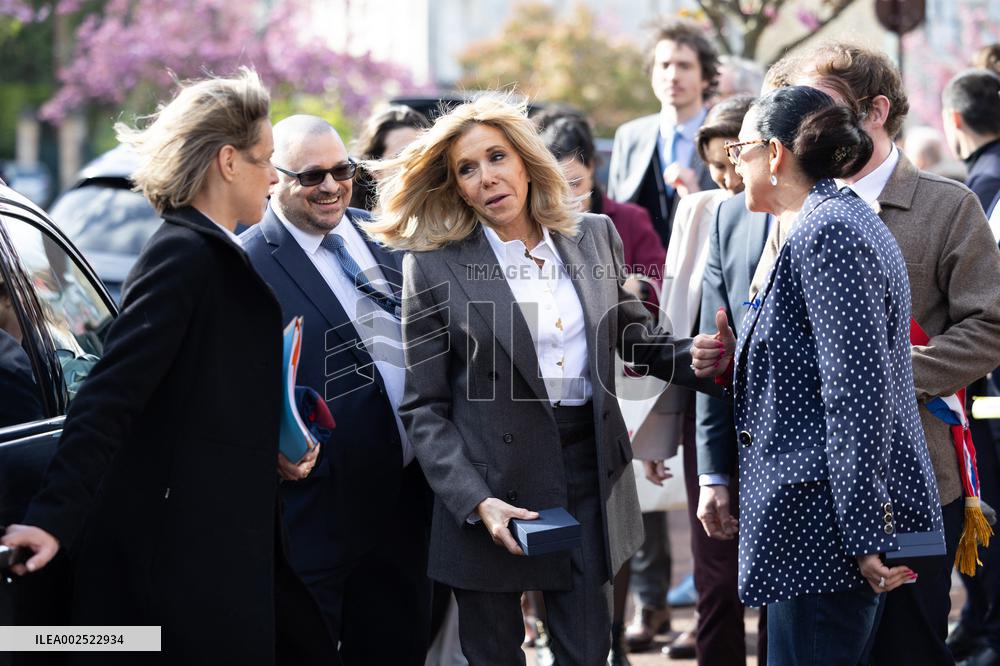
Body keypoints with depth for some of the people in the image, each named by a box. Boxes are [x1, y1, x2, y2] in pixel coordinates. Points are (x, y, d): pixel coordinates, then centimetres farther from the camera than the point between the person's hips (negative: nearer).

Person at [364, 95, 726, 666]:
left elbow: (636, 337, 16)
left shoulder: (595, 237, 6)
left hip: (588, 470, 3)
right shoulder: (435, 268, -6)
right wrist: (478, 502, -17)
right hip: (493, 483, -3)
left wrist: (701, 356, -6)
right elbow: (423, 409, -5)